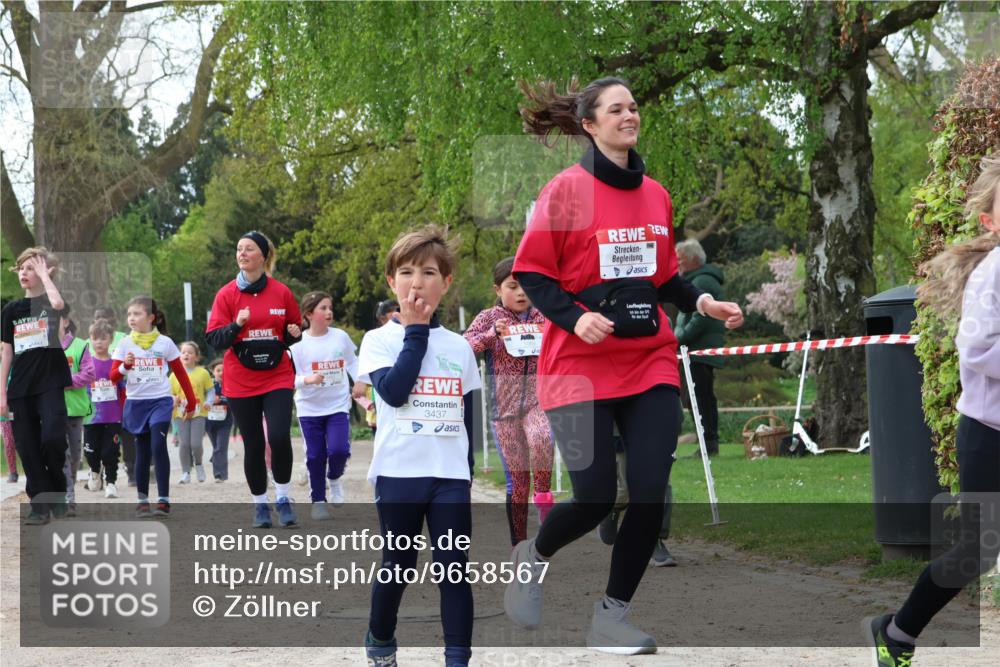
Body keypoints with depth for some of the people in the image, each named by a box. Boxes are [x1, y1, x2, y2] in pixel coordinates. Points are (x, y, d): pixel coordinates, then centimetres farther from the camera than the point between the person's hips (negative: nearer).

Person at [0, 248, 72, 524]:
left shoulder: (51, 302, 1)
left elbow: (58, 304, -26)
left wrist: (44, 274, -12)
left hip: (51, 384, -4)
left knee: (52, 438, -19)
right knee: (28, 447, 2)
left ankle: (57, 490, 5)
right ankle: (40, 504, 8)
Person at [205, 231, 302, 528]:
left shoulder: (281, 292, 1)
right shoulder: (227, 294, -1)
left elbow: (292, 333, 13)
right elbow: (214, 339, -5)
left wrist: (294, 333, -10)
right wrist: (236, 325, -22)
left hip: (277, 377, 0)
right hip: (241, 381, 0)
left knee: (279, 437, -16)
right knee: (253, 445, 4)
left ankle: (283, 499, 2)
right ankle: (260, 504, 19)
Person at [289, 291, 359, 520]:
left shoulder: (341, 337, 0)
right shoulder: (299, 343, -8)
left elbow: (352, 363, 14)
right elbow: (291, 377, -7)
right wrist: (307, 379, -25)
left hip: (338, 406, 1)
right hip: (310, 408, -1)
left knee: (339, 449, -15)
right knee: (315, 456, 2)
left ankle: (335, 479, 18)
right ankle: (318, 501, 18)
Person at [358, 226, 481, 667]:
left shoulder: (459, 347, 10)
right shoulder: (379, 340, 0)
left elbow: (469, 418, 15)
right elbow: (394, 390, -18)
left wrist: (467, 471, 11)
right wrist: (415, 332, -10)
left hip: (451, 477, 2)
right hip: (398, 473, -2)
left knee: (454, 570, -2)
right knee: (398, 568, 7)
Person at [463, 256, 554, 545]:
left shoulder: (544, 317, 8)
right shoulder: (489, 318, 3)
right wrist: (490, 335, -20)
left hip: (538, 399, 0)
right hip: (504, 405, 0)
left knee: (541, 438, -35)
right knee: (517, 478, 2)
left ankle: (544, 495, -15)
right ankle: (519, 545, 12)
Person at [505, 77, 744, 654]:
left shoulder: (656, 194, 9)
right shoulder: (567, 189, -6)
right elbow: (531, 272, -5)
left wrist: (702, 302, 1)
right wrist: (574, 317, -20)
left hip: (650, 362, 5)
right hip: (580, 364, -5)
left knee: (651, 493, -7)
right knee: (596, 497, -8)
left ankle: (611, 618, 8)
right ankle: (533, 557, 26)